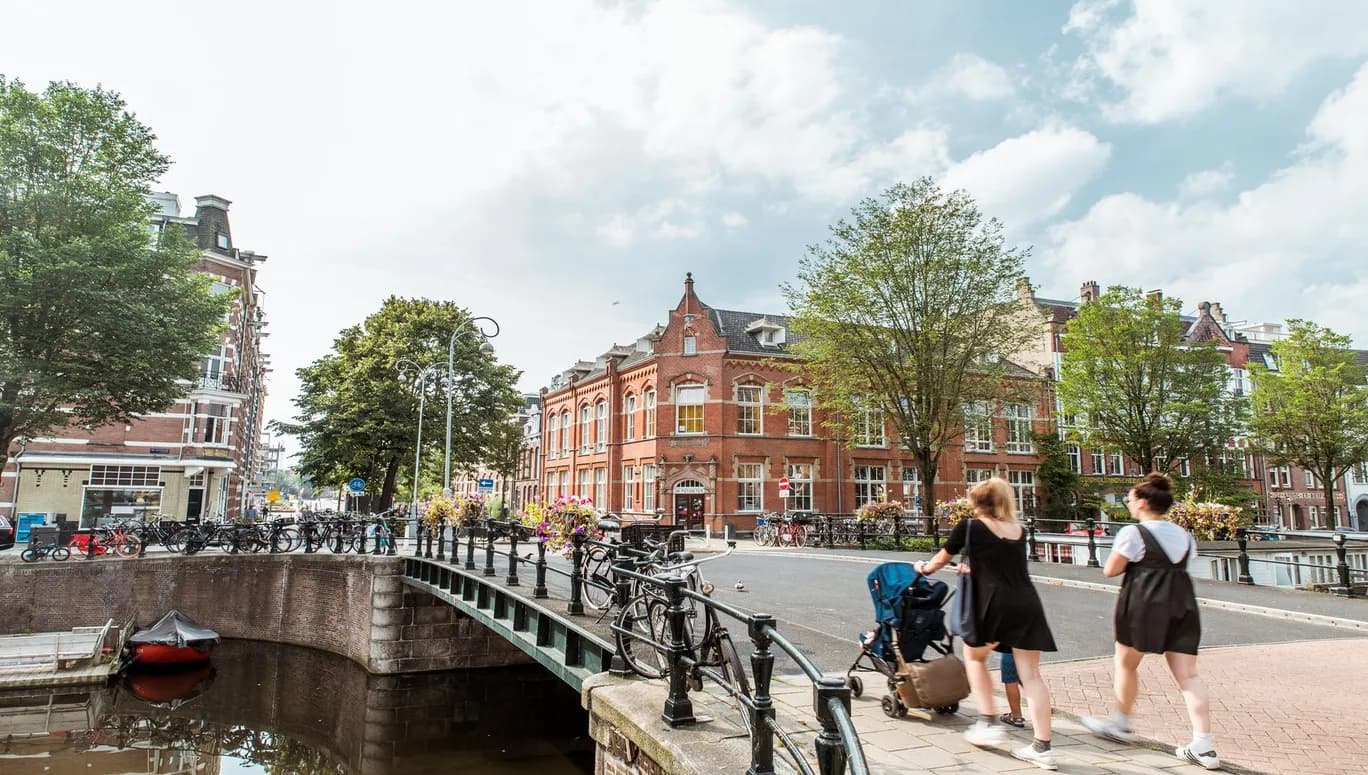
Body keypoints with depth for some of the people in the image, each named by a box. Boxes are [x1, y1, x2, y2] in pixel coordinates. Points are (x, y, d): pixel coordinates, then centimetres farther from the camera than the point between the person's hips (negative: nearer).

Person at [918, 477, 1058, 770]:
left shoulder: (969, 527, 4)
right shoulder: (1019, 531, 16)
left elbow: (941, 559, 19)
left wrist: (923, 568, 38)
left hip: (995, 604, -4)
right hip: (1028, 603, 4)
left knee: (975, 657, 20)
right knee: (1030, 673, 8)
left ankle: (989, 722, 16)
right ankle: (1042, 748, 9)